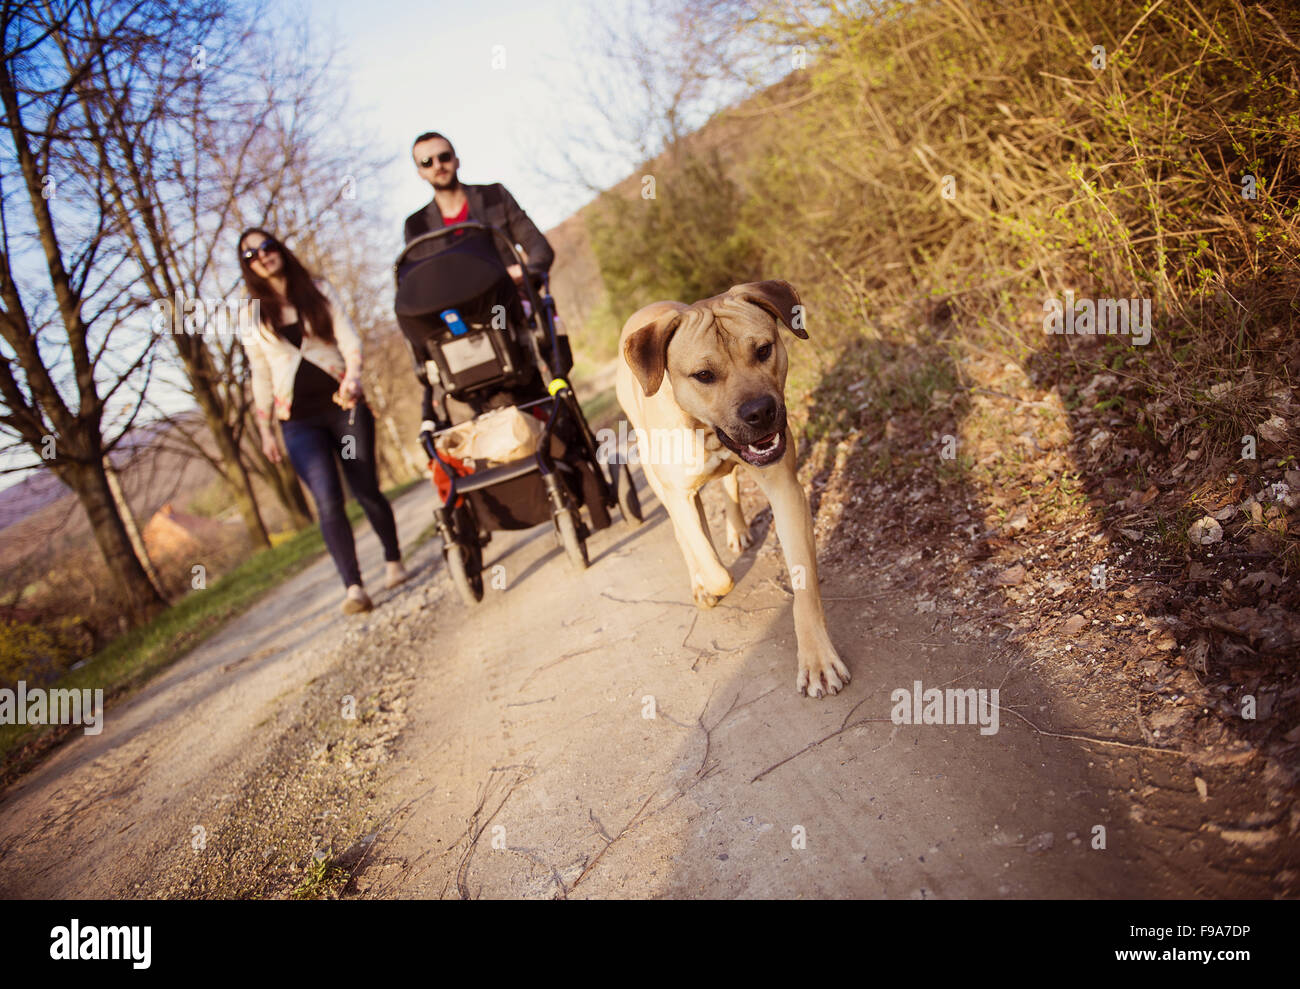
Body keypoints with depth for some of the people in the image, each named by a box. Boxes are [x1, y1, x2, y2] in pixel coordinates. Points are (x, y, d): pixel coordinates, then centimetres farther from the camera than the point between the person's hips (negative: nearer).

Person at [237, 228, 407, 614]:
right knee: (328, 500, -15)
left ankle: (394, 560, 22)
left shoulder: (319, 291, 10)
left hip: (342, 405, 0)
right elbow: (261, 377, 13)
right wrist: (265, 430, 9)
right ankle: (353, 587, -16)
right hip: (299, 421, 0)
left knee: (366, 491, 0)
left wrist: (353, 377, -17)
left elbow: (349, 339, 2)